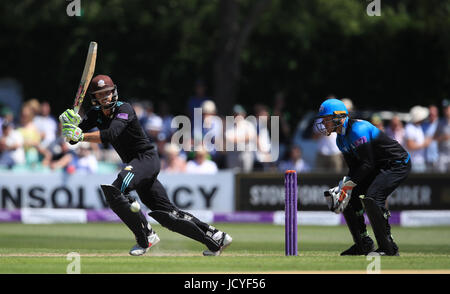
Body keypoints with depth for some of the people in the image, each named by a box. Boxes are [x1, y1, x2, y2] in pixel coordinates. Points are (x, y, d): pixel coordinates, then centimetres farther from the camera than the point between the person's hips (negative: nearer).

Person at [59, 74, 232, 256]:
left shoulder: (124, 109, -16)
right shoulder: (96, 113, 6)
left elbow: (110, 134, -33)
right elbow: (74, 138, -2)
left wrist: (81, 136, -40)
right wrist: (70, 124, -23)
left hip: (147, 158, -8)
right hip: (134, 163, 8)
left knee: (113, 190, -29)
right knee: (165, 213, 7)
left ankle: (146, 237, -19)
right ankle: (216, 238, 12)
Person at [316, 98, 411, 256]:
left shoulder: (358, 130, -24)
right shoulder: (341, 139, 7)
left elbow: (367, 164, -26)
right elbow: (354, 168, 9)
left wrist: (347, 184, -24)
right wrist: (342, 188, -7)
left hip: (398, 164, -10)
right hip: (379, 168, 10)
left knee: (371, 198, -27)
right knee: (351, 198, 5)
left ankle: (388, 247, -20)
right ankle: (363, 245, 15)